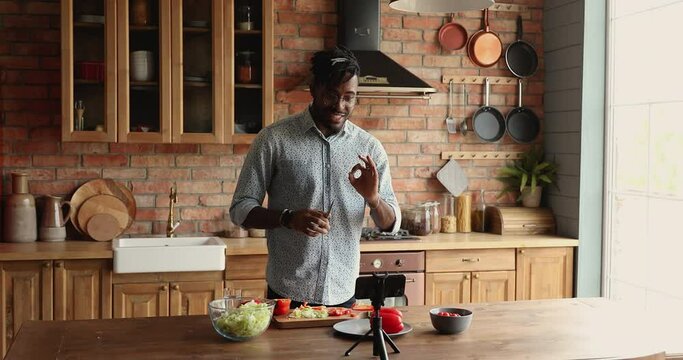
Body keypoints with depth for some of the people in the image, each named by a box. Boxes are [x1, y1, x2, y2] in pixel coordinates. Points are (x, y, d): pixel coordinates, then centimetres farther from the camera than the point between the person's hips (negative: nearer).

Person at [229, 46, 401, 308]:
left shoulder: (369, 147, 1)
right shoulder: (274, 139, -7)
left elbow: (391, 224, 4)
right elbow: (240, 209, -4)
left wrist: (373, 198, -18)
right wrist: (288, 218, -22)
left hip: (343, 294, 2)